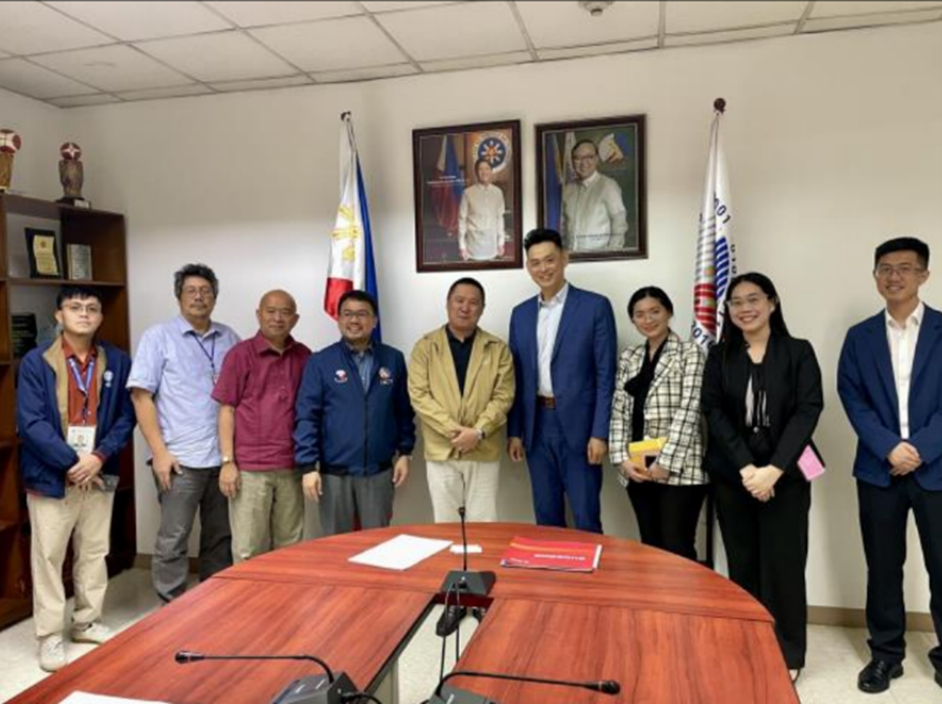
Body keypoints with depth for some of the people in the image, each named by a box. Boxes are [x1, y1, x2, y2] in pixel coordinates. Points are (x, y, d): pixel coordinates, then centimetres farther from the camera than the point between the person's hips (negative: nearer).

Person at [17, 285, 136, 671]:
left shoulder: (117, 361, 1)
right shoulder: (35, 362, -7)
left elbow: (126, 416, 1)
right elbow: (30, 422, -13)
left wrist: (99, 457, -13)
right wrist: (72, 461, -17)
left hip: (99, 475, 3)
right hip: (51, 476, -3)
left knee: (94, 553, 14)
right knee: (48, 557, 6)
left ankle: (87, 622, 31)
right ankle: (50, 635, 20)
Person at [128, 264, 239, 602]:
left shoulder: (229, 339, 8)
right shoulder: (158, 337, 0)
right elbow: (141, 396, -4)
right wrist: (159, 451, -11)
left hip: (224, 457, 4)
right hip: (181, 459, -3)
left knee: (220, 537, 13)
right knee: (173, 540, 3)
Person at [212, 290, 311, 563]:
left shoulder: (304, 356, 7)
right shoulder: (241, 354, -2)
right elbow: (227, 410, -2)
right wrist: (227, 461, -8)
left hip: (291, 467, 3)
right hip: (249, 467, -3)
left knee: (289, 548, 11)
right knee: (248, 549, 3)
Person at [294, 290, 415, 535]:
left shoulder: (393, 359, 4)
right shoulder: (320, 362, -3)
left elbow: (404, 411, 9)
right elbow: (306, 417, -6)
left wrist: (405, 452, 5)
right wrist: (308, 466, -10)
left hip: (379, 471, 2)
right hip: (334, 472, -1)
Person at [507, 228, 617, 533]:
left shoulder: (595, 306, -3)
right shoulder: (521, 313, 10)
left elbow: (605, 374, -7)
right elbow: (518, 377, 11)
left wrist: (600, 433, -12)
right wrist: (514, 431, 7)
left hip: (578, 426, -4)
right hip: (537, 427, 4)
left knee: (586, 518, 3)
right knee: (546, 517, 13)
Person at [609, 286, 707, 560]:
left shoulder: (689, 352, -2)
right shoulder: (628, 358, 12)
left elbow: (688, 410, -11)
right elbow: (619, 411, 8)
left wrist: (666, 462, -16)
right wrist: (622, 459, -4)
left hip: (678, 469, -5)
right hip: (637, 468, 5)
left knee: (677, 550, -4)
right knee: (651, 548, 12)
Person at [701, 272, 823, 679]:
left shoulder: (798, 352, 1)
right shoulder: (720, 356, 6)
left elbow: (808, 411, -8)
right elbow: (714, 412, -3)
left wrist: (774, 469, -18)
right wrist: (745, 467, -15)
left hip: (785, 475, -1)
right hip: (731, 475, 2)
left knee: (783, 564, 2)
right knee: (742, 563, 8)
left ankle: (787, 654, 19)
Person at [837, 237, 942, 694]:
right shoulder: (859, 337, 8)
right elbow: (852, 399, 0)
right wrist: (889, 448, -12)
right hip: (878, 470, 2)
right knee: (883, 567, 10)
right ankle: (885, 653, 23)